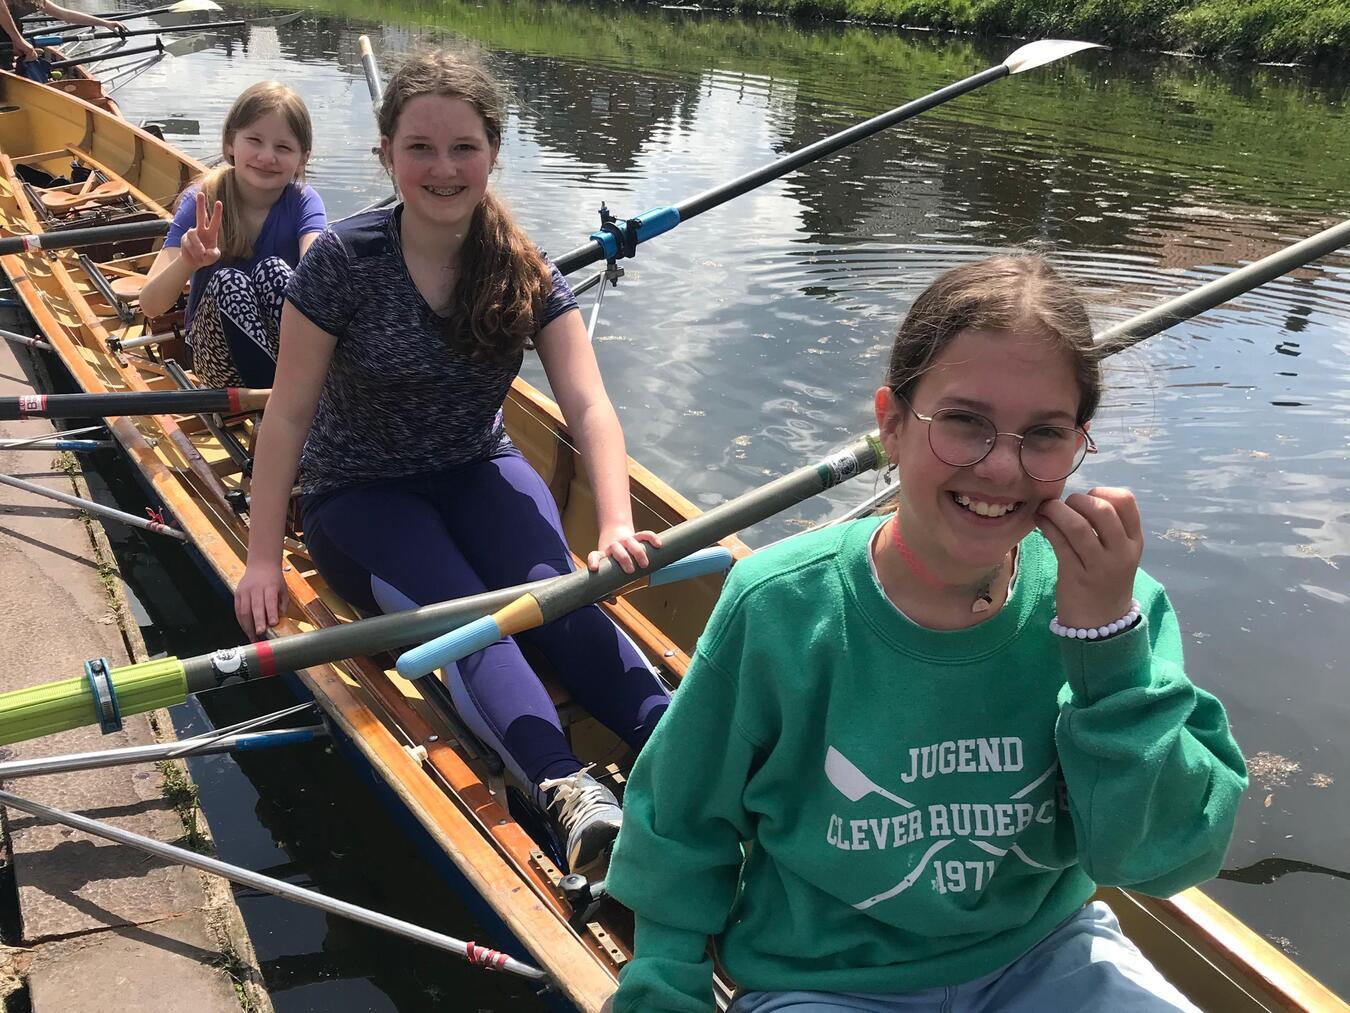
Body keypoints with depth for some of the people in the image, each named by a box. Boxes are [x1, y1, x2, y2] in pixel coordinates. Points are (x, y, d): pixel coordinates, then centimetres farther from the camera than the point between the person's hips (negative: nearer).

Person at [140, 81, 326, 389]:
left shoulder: (303, 202, -11)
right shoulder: (202, 202, -12)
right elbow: (150, 305, -22)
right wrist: (188, 262, -43)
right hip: (219, 352, 0)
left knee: (272, 270, -25)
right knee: (228, 282, -28)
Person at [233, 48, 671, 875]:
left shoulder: (526, 271, -8)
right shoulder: (345, 262, -15)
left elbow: (588, 406, -18)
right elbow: (289, 412, -10)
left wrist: (618, 526, -35)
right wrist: (264, 559, -12)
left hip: (477, 474, 3)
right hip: (360, 495, -2)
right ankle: (570, 798, -49)